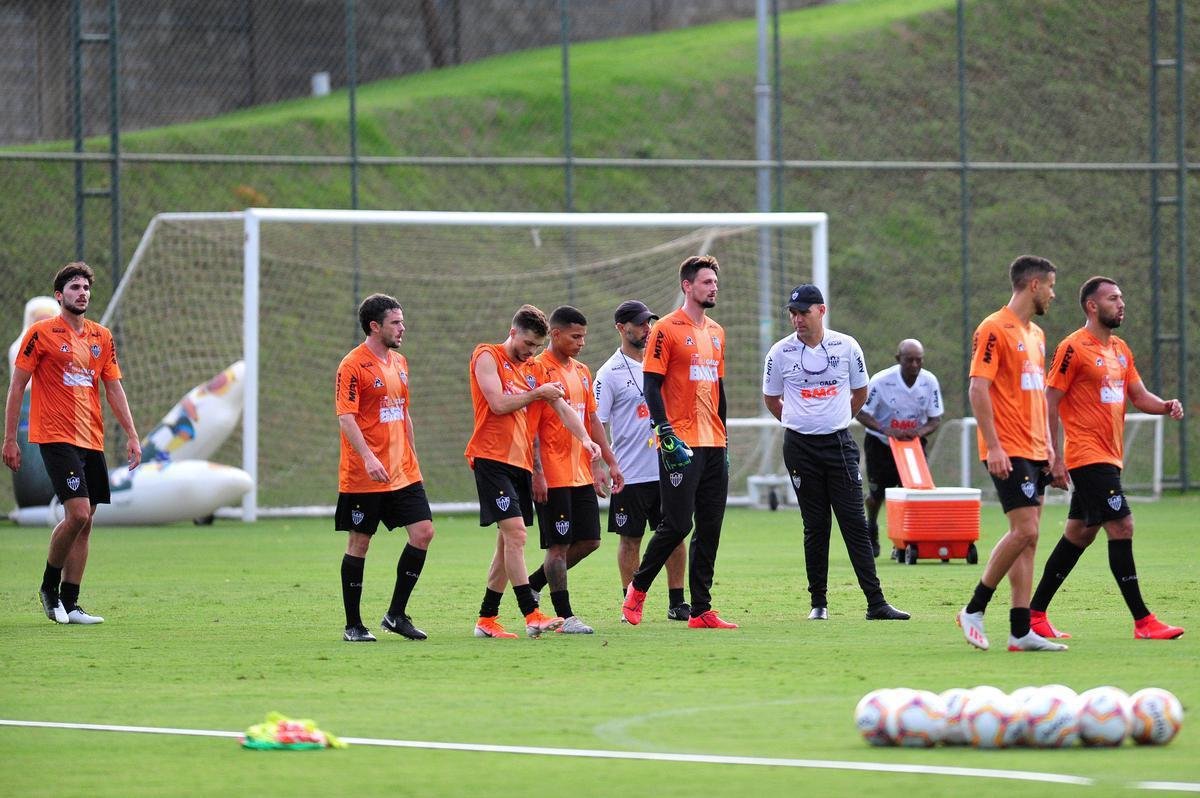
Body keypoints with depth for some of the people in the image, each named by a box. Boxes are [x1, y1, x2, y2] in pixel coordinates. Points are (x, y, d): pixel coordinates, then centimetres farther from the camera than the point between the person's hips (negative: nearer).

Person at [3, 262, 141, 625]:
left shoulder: (101, 336, 12)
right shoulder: (41, 333, -3)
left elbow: (114, 389, 16)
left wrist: (131, 435, 8)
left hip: (92, 441, 6)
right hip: (56, 438, -6)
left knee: (84, 521, 3)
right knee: (78, 513, -17)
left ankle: (68, 604, 8)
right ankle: (49, 586, 3)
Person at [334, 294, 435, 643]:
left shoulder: (399, 362, 13)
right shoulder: (353, 365, -10)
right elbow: (346, 418, -17)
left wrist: (411, 457, 20)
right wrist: (368, 458, -28)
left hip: (403, 471, 7)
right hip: (363, 476, -7)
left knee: (423, 532, -2)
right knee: (359, 543, 0)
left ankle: (396, 614, 8)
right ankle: (353, 625, 9)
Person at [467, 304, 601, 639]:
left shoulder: (530, 369, 19)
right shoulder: (488, 357, -3)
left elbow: (561, 406, 14)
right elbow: (498, 403, -14)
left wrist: (585, 438, -2)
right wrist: (537, 393, -2)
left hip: (520, 462, 8)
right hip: (492, 458, -8)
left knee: (508, 542, 8)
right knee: (515, 533, -16)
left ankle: (486, 619, 15)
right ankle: (531, 615, -21)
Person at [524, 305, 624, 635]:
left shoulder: (581, 371, 15)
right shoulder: (539, 369, -10)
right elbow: (530, 426, -14)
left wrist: (609, 462, 16)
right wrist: (537, 473, -19)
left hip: (581, 473, 8)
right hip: (552, 477, -8)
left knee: (589, 540, 7)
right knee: (559, 544, -4)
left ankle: (534, 583, 23)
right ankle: (564, 616, 2)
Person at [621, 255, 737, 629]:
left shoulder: (716, 332, 16)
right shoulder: (667, 329, -6)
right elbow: (651, 387, -10)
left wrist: (724, 440, 18)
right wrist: (667, 436, -17)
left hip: (713, 444, 7)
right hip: (681, 445, -7)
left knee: (710, 528, 4)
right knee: (677, 525, -8)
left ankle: (702, 611, 7)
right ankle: (637, 589, 11)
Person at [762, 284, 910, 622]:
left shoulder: (846, 346, 0)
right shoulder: (780, 353, -1)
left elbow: (860, 393, 14)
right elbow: (771, 399, 13)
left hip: (839, 443, 0)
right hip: (800, 447, 0)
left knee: (855, 522, -4)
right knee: (815, 526, 3)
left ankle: (876, 603, -7)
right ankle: (818, 602, 11)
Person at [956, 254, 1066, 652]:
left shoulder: (1036, 334, 18)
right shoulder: (995, 329, -10)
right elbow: (978, 388, -15)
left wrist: (1047, 444, 16)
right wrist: (994, 446, -20)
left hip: (1034, 451, 9)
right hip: (1009, 452, -9)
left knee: (1027, 538, 5)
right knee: (1024, 530, -15)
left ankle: (1021, 631, 4)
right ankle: (974, 610, -4)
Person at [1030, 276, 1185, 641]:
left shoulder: (1121, 350, 16)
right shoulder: (1073, 348, -9)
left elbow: (1139, 395, 16)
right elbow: (1051, 403, -9)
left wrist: (1165, 406, -7)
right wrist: (1054, 457, -13)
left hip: (1108, 457, 9)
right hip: (1088, 457, -9)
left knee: (1078, 535, 12)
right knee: (1121, 527, -13)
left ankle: (1035, 613, 19)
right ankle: (1143, 621, -12)